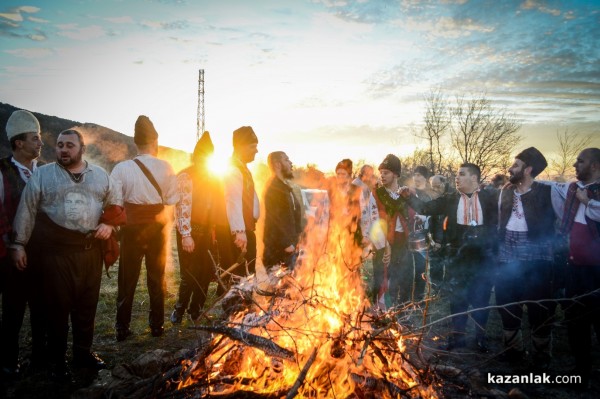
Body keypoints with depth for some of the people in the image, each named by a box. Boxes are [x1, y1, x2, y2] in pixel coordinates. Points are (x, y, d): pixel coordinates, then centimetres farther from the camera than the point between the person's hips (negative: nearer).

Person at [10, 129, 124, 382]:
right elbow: (27, 211, 0)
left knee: (87, 304, 12)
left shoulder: (100, 175, 10)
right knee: (57, 306, 4)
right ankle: (56, 360, 19)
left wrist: (109, 224, -3)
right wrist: (19, 244, -3)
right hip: (56, 251, -3)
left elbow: (115, 204, 15)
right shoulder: (42, 174, 1)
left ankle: (83, 352, 29)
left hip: (91, 250, 3)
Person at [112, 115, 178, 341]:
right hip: (158, 227, 1)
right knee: (157, 277, 16)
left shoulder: (122, 168, -15)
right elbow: (172, 199, -7)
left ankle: (122, 328, 18)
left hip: (133, 227, -1)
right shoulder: (166, 168, -11)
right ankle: (157, 325, 25)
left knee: (127, 279, 12)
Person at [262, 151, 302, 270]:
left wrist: (294, 241, 17)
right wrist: (286, 243, -19)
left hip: (288, 243, 10)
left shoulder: (285, 187, 18)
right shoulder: (274, 187, -13)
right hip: (278, 247, -10)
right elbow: (275, 218, -19)